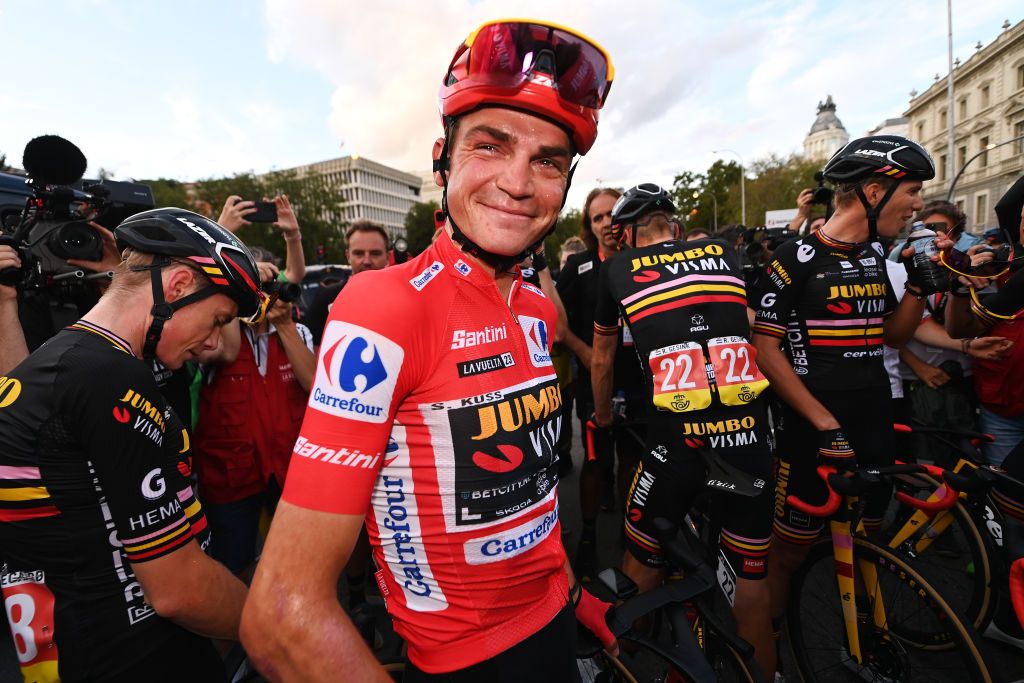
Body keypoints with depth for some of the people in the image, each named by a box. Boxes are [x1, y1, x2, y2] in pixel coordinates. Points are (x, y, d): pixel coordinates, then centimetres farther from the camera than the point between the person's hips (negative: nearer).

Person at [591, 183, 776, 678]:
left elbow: (601, 360, 20)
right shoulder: (724, 252, 14)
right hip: (750, 435, 3)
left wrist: (603, 417, 35)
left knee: (641, 570, 19)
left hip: (676, 440, -2)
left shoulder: (618, 269, 8)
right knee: (751, 586, 20)